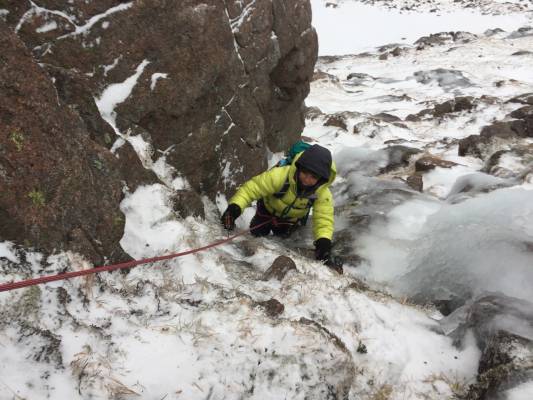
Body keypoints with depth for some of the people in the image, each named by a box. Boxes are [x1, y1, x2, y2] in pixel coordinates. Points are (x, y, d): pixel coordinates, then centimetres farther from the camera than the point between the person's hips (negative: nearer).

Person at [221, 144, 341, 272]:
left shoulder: (323, 194, -35)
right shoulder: (280, 175, -44)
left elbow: (324, 220, -32)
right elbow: (252, 188, -41)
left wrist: (324, 243, -51)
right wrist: (234, 208, -55)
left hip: (292, 219, 1)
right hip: (268, 209, -1)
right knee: (257, 235, 13)